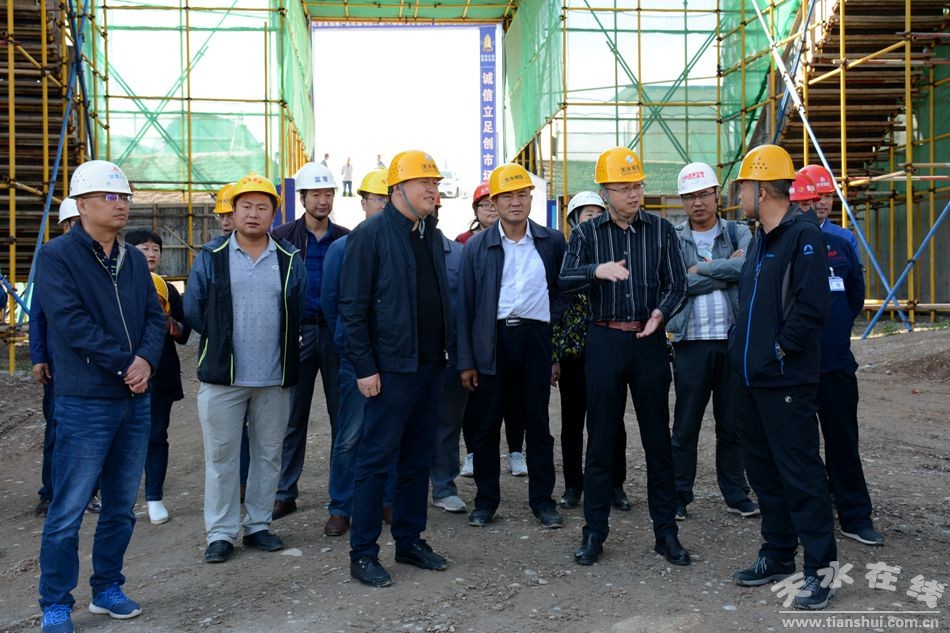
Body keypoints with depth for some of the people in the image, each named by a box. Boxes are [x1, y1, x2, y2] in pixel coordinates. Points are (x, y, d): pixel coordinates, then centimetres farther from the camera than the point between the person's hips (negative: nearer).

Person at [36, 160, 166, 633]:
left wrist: (146, 360, -13)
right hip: (85, 403, -6)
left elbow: (155, 316, 6)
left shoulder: (134, 259, 11)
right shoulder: (58, 256, -7)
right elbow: (71, 323, -17)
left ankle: (107, 588, 28)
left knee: (122, 506, 14)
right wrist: (123, 364, -16)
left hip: (135, 400, 6)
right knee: (68, 511, 0)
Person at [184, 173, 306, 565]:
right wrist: (221, 343, 7)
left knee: (269, 454, 11)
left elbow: (301, 313, 8)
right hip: (222, 376, -1)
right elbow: (193, 311, 4)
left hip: (275, 378, 2)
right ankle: (220, 533, 14)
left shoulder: (290, 259, 5)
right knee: (221, 456, 4)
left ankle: (259, 524, 25)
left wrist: (283, 349, 6)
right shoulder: (211, 257, 1)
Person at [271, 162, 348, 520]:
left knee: (343, 416, 6)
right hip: (298, 332, -1)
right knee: (292, 418, 4)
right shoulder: (283, 237, 4)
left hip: (337, 332, 1)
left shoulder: (346, 239, 7)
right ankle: (285, 494, 14)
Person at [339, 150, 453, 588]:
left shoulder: (432, 236, 13)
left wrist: (446, 350, 12)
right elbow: (352, 306, -12)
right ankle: (363, 553, 10)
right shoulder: (371, 235, -9)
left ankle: (410, 540, 26)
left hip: (430, 366, 7)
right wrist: (364, 367, -15)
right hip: (391, 368, -7)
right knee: (376, 460, -1)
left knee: (418, 459, 13)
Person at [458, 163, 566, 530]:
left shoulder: (552, 242, 5)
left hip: (535, 336, 0)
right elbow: (465, 306, 2)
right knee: (486, 425, 6)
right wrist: (466, 361, -2)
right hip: (491, 340, 0)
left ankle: (542, 499, 19)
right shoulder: (477, 247, 3)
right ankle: (486, 500, 19)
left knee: (538, 423, 7)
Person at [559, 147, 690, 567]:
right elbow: (564, 281, -7)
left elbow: (677, 284, 3)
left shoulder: (661, 230, 5)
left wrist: (660, 313, -17)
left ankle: (666, 532, 18)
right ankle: (594, 532, 15)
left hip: (649, 340, 1)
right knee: (600, 439, 5)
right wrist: (597, 270, -26)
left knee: (658, 439, 6)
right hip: (605, 340, 0)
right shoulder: (587, 233, 4)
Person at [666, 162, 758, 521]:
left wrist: (702, 269, -10)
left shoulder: (738, 233, 9)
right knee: (685, 425, 3)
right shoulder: (673, 240, 5)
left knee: (733, 424, 10)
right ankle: (678, 496, 13)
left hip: (733, 340, 2)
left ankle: (736, 494, 22)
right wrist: (727, 268, -9)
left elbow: (748, 266, -13)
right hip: (690, 342, -1)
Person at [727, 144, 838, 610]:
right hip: (753, 378, 9)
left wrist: (779, 349, -14)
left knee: (801, 473, -2)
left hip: (786, 380, -9)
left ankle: (819, 567, 10)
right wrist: (743, 346, 13)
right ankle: (778, 555, 27)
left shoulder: (803, 235, -13)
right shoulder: (760, 240, 15)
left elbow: (811, 306, -21)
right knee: (763, 470, 15)